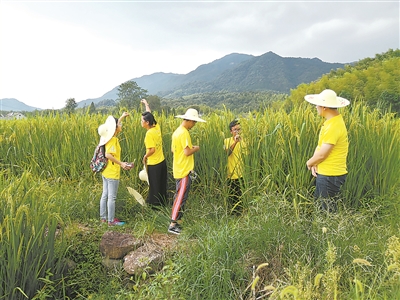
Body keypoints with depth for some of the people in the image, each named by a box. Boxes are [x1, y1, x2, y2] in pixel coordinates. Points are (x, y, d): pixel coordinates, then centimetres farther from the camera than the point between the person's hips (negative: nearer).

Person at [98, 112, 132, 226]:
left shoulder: (108, 137, 7)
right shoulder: (113, 140, -19)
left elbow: (114, 126, 27)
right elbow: (108, 154, -29)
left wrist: (122, 117, 34)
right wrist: (121, 163, -26)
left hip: (105, 172, 9)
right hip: (112, 173, -9)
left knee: (105, 195, 17)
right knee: (112, 197, 0)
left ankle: (103, 217, 28)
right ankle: (111, 221, 9)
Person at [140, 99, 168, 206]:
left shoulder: (149, 133, -22)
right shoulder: (157, 127, -1)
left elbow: (152, 150, -27)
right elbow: (150, 116, 17)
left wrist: (145, 157, -8)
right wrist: (146, 104, 29)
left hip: (153, 165, -8)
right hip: (162, 162, 8)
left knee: (154, 186, 8)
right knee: (162, 185, 20)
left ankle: (155, 204, 22)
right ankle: (163, 202, 34)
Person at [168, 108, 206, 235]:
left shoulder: (176, 131, 11)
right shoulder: (184, 133, -19)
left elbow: (173, 149, 17)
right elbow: (187, 152, -23)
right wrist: (196, 149, -4)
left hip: (178, 170, 10)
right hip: (184, 171, -10)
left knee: (178, 196, 16)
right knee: (181, 197, -4)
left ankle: (175, 221, 24)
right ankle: (173, 225, 1)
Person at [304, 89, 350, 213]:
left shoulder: (333, 126, -23)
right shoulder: (333, 120, 8)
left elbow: (322, 154, -22)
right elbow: (320, 145, 10)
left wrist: (309, 163, -4)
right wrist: (314, 163, -3)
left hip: (330, 176, -10)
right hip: (325, 173, 10)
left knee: (329, 211, 4)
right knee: (318, 205, 20)